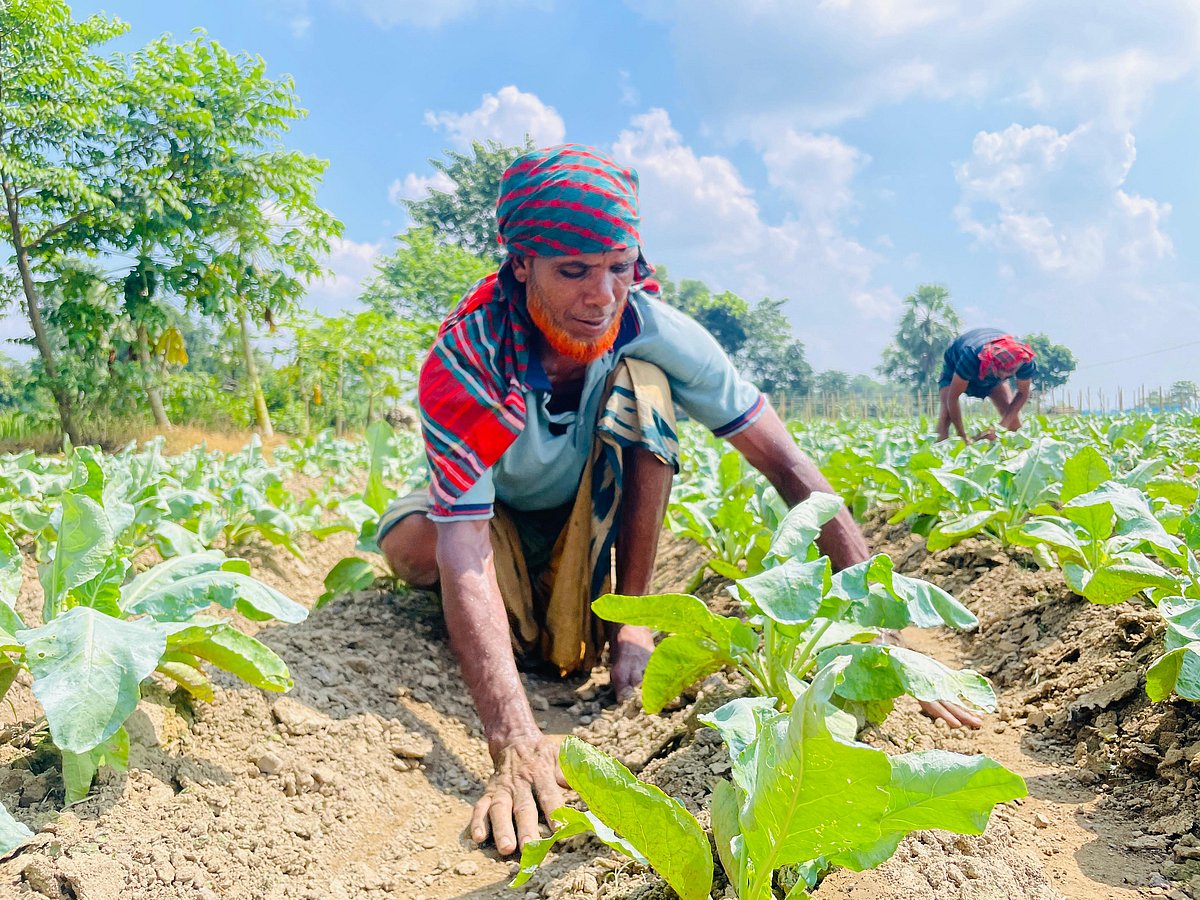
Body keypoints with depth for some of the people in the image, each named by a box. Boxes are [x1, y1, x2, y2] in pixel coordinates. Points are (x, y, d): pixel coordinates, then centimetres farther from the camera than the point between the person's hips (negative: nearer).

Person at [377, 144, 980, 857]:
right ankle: (526, 619, -3)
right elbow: (462, 549, -44)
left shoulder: (655, 331, -28)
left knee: (641, 384, -29)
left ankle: (628, 620, -15)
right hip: (495, 520, -1)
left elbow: (790, 466, -29)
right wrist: (515, 744, -57)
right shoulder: (463, 365, -34)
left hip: (595, 521, 1)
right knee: (410, 544, -34)